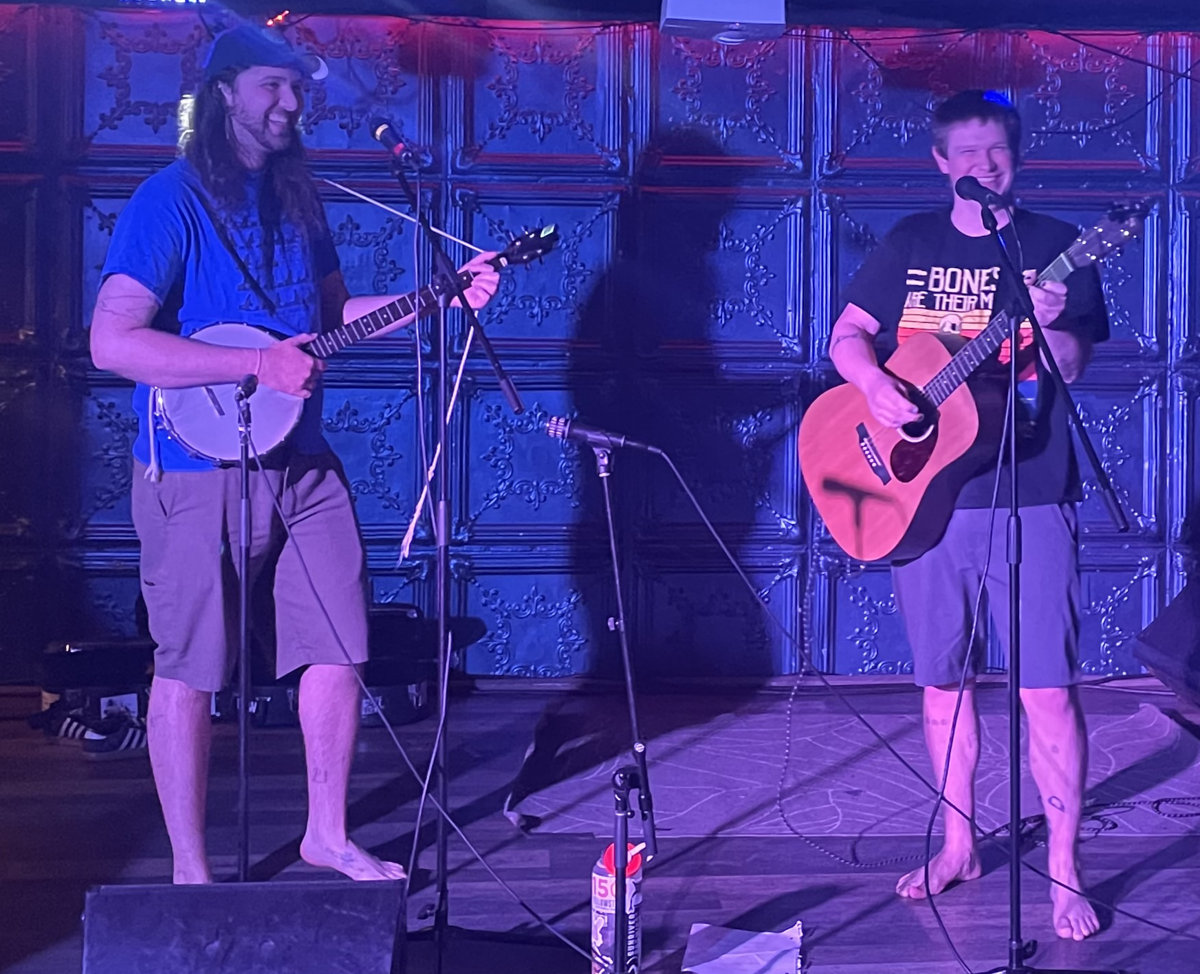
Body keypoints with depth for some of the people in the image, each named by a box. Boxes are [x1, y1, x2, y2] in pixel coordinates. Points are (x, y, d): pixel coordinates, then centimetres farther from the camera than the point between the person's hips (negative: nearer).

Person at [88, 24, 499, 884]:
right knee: (191, 669, 3)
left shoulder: (297, 199, 11)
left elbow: (336, 313, 21)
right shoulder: (171, 201, -13)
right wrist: (262, 364, -24)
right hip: (198, 468, -7)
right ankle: (190, 869, 16)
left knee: (341, 647, 10)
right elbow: (113, 342, -21)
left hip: (300, 460, 7)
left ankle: (328, 835, 26)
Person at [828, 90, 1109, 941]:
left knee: (1048, 687, -7)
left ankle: (1065, 872, 2)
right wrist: (876, 385, -13)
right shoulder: (911, 244, 9)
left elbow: (1072, 366, -4)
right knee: (943, 679, 11)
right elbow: (847, 335, 7)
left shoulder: (1053, 245, 3)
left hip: (1029, 496, -3)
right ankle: (959, 847, 26)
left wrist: (1050, 326, -25)